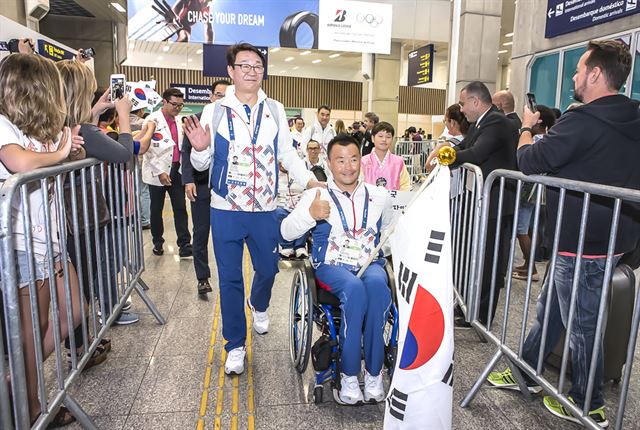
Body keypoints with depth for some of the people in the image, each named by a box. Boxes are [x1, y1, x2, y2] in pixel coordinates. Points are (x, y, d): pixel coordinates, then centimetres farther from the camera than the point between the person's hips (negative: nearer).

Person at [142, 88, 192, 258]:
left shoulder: (179, 122, 10)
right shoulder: (153, 120, -7)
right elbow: (147, 149, -11)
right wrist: (160, 172, -15)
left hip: (176, 170, 4)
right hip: (158, 173, -4)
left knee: (180, 208, 0)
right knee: (156, 209, 9)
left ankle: (184, 245, 2)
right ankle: (157, 242, 25)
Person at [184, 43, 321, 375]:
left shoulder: (275, 110, 6)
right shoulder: (214, 112, 0)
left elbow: (287, 154, 10)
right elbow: (201, 165, 2)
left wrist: (310, 180, -2)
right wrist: (200, 149, -19)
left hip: (265, 210, 2)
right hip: (226, 210, -2)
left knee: (267, 269, 15)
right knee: (230, 278, 5)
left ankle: (258, 305, 51)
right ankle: (235, 345, 23)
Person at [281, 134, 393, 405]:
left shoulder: (379, 196, 14)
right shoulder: (316, 196, 5)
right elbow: (286, 232, -3)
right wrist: (310, 215, -19)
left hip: (369, 263, 2)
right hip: (332, 265, -2)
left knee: (376, 284, -34)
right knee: (354, 287, -36)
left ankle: (373, 373, -22)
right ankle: (349, 375, -22)